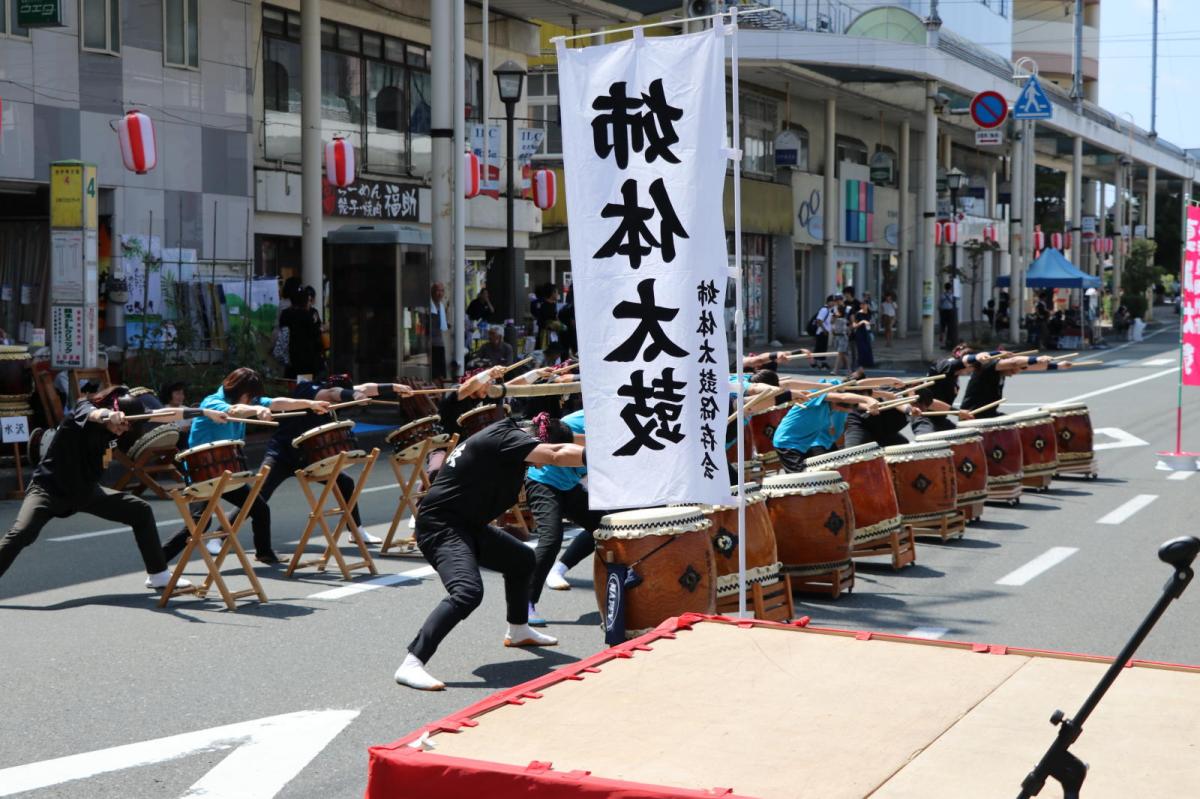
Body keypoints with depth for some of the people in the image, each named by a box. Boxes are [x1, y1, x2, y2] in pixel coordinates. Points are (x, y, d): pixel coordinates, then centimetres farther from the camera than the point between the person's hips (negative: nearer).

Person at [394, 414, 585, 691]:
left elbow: (557, 448, 13)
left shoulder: (511, 433, 6)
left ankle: (518, 631, 46)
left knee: (522, 559, 24)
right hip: (440, 526, -11)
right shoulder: (506, 437, -21)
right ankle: (411, 665, -30)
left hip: (469, 524, 11)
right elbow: (557, 455, -33)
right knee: (468, 591, -29)